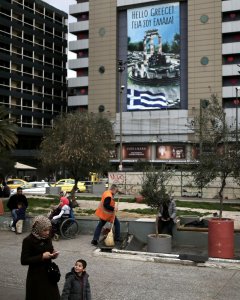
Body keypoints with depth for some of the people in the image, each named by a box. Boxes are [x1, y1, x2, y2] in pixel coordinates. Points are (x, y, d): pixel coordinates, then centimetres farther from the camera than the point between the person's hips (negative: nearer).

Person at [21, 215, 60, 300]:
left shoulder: (47, 239, 2)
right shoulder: (28, 240, -16)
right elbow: (24, 260, -18)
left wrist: (53, 254, -8)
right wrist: (42, 257, -22)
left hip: (49, 273, 6)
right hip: (36, 277, -6)